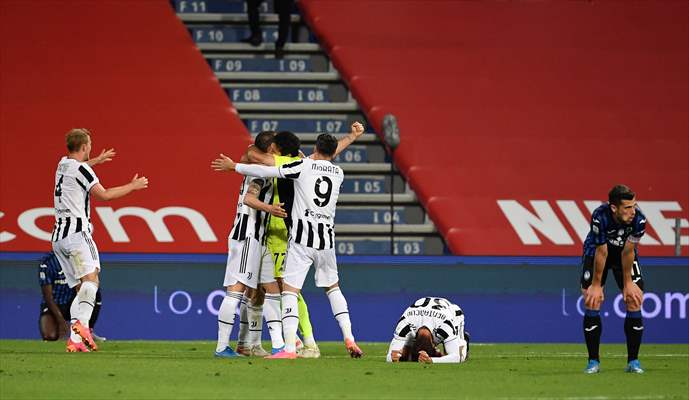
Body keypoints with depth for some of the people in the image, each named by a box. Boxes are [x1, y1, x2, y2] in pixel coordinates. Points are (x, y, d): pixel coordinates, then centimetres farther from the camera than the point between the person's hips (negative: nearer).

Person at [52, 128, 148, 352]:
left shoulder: (63, 164, 21)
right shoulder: (81, 169, -6)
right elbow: (103, 194, -12)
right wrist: (133, 186, 0)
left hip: (58, 237, 9)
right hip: (76, 231, -9)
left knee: (81, 288, 5)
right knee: (90, 278, -20)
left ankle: (75, 340, -8)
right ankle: (82, 324, -44)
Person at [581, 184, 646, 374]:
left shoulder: (639, 220, -31)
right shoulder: (600, 217, -36)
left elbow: (628, 252, -18)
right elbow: (601, 252, -26)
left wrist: (627, 282, -10)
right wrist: (596, 285, -17)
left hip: (624, 252, 2)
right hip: (596, 251, -2)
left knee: (634, 300, -9)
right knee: (592, 301, -12)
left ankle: (633, 361, 0)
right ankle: (593, 361, -3)